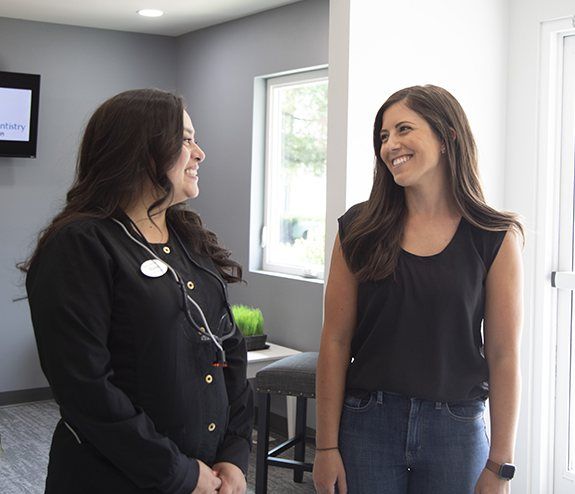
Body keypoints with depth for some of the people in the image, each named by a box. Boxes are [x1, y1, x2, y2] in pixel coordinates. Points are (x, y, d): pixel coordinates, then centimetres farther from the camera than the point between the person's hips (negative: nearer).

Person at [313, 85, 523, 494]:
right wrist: (327, 447, -3)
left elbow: (503, 355, -5)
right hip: (367, 424, 1)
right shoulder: (360, 228, -2)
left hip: (457, 429, 0)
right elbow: (336, 341, -2)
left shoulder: (496, 237, -5)